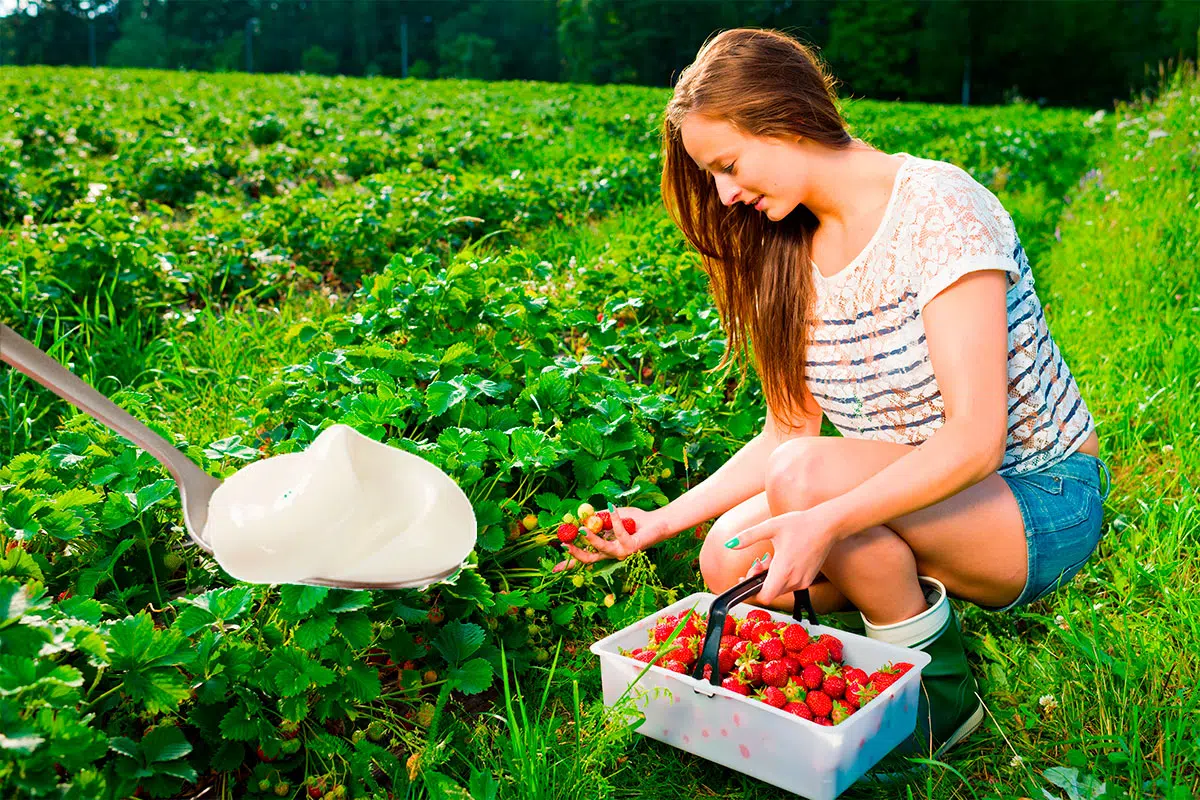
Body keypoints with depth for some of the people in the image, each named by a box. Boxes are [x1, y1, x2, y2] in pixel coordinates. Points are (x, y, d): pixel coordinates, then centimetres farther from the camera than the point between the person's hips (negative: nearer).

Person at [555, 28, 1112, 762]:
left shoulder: (939, 209, -20)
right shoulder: (789, 252, 2)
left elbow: (975, 438, -27)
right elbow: (787, 434, 4)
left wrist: (826, 523, -37)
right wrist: (663, 521, -3)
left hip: (1044, 507, -6)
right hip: (913, 504, 6)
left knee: (809, 478, -31)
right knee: (732, 560, -16)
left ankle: (942, 694, -7)